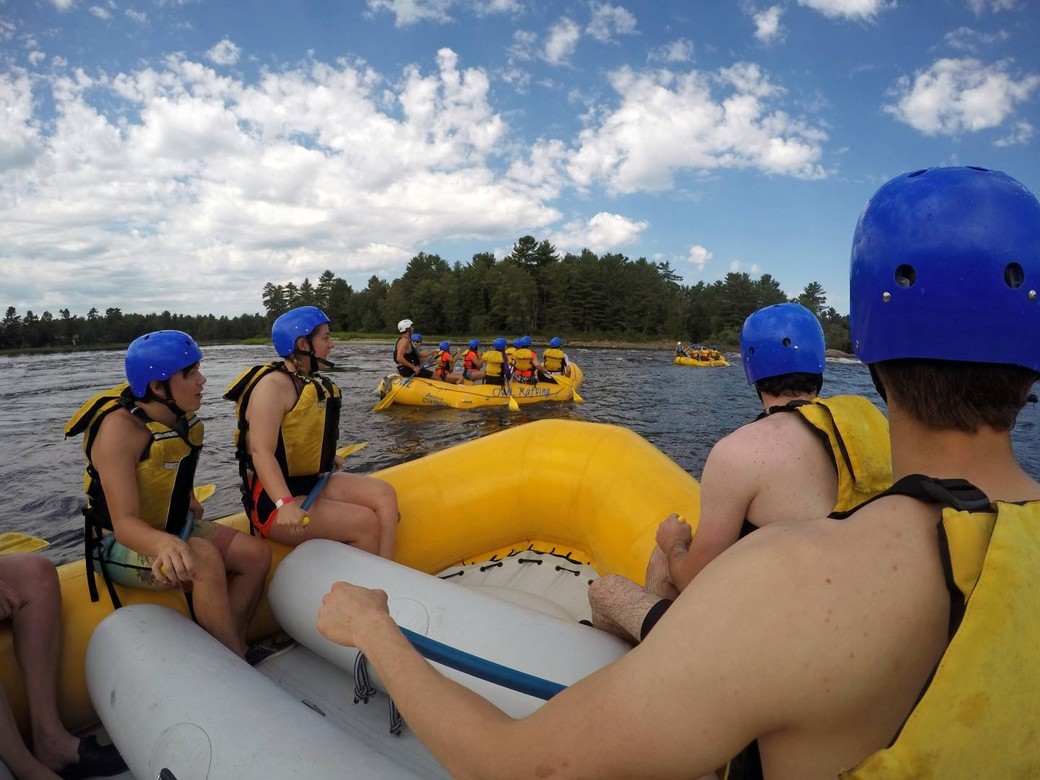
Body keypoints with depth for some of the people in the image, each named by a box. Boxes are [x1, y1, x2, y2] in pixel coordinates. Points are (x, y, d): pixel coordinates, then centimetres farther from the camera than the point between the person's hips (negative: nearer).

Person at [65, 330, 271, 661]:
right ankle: (238, 662, -21)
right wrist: (166, 544, -55)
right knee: (205, 559, -34)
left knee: (257, 554, -10)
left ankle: (231, 644, -3)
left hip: (174, 529, 8)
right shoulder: (120, 429, -25)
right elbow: (124, 523, -35)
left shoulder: (184, 417, -2)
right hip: (122, 545, -8)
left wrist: (189, 502, 6)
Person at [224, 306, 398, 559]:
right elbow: (261, 452, -27)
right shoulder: (274, 385, -16)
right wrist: (284, 505, -39)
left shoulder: (311, 382, 11)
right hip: (273, 501, -9)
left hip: (311, 483, 9)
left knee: (384, 494, -10)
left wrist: (328, 458, 14)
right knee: (366, 523, -22)